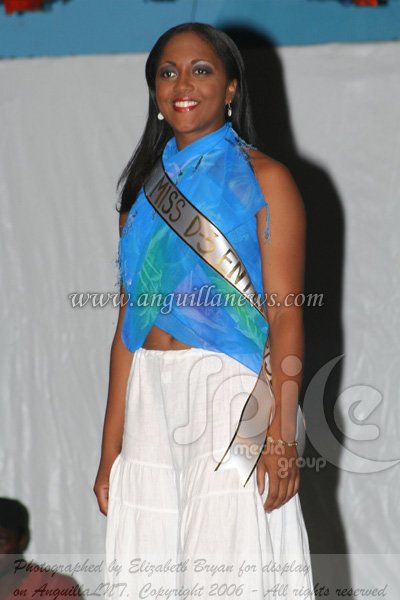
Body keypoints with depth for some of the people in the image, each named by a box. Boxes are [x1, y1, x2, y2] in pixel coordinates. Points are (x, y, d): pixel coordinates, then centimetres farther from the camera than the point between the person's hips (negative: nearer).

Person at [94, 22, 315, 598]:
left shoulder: (263, 179, 1)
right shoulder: (146, 188, 17)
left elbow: (285, 315, -7)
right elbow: (128, 323, 15)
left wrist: (282, 437, -16)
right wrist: (111, 449, 10)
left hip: (230, 391, -5)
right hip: (150, 399, 5)